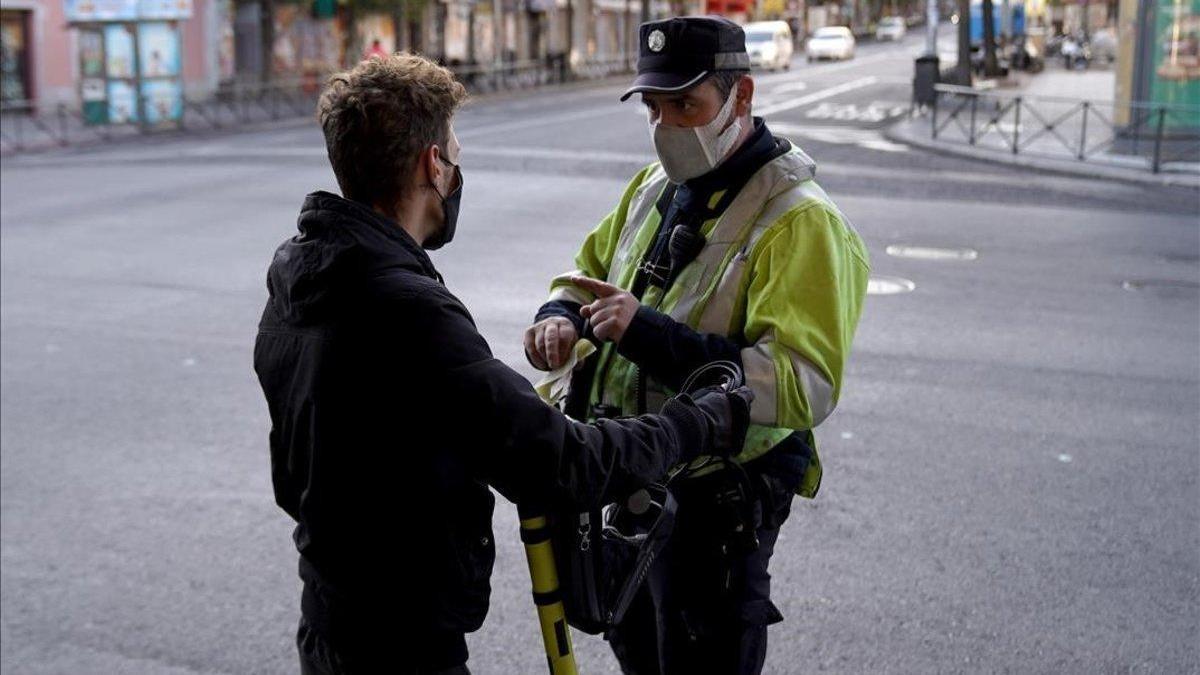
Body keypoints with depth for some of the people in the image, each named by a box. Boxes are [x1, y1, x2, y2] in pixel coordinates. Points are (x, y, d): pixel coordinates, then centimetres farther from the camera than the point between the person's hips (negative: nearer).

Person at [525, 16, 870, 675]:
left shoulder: (800, 222, -22)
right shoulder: (656, 186, 3)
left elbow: (803, 386, -32)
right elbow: (591, 268, 18)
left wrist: (647, 332, -37)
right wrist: (560, 316, -6)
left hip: (715, 504, -8)